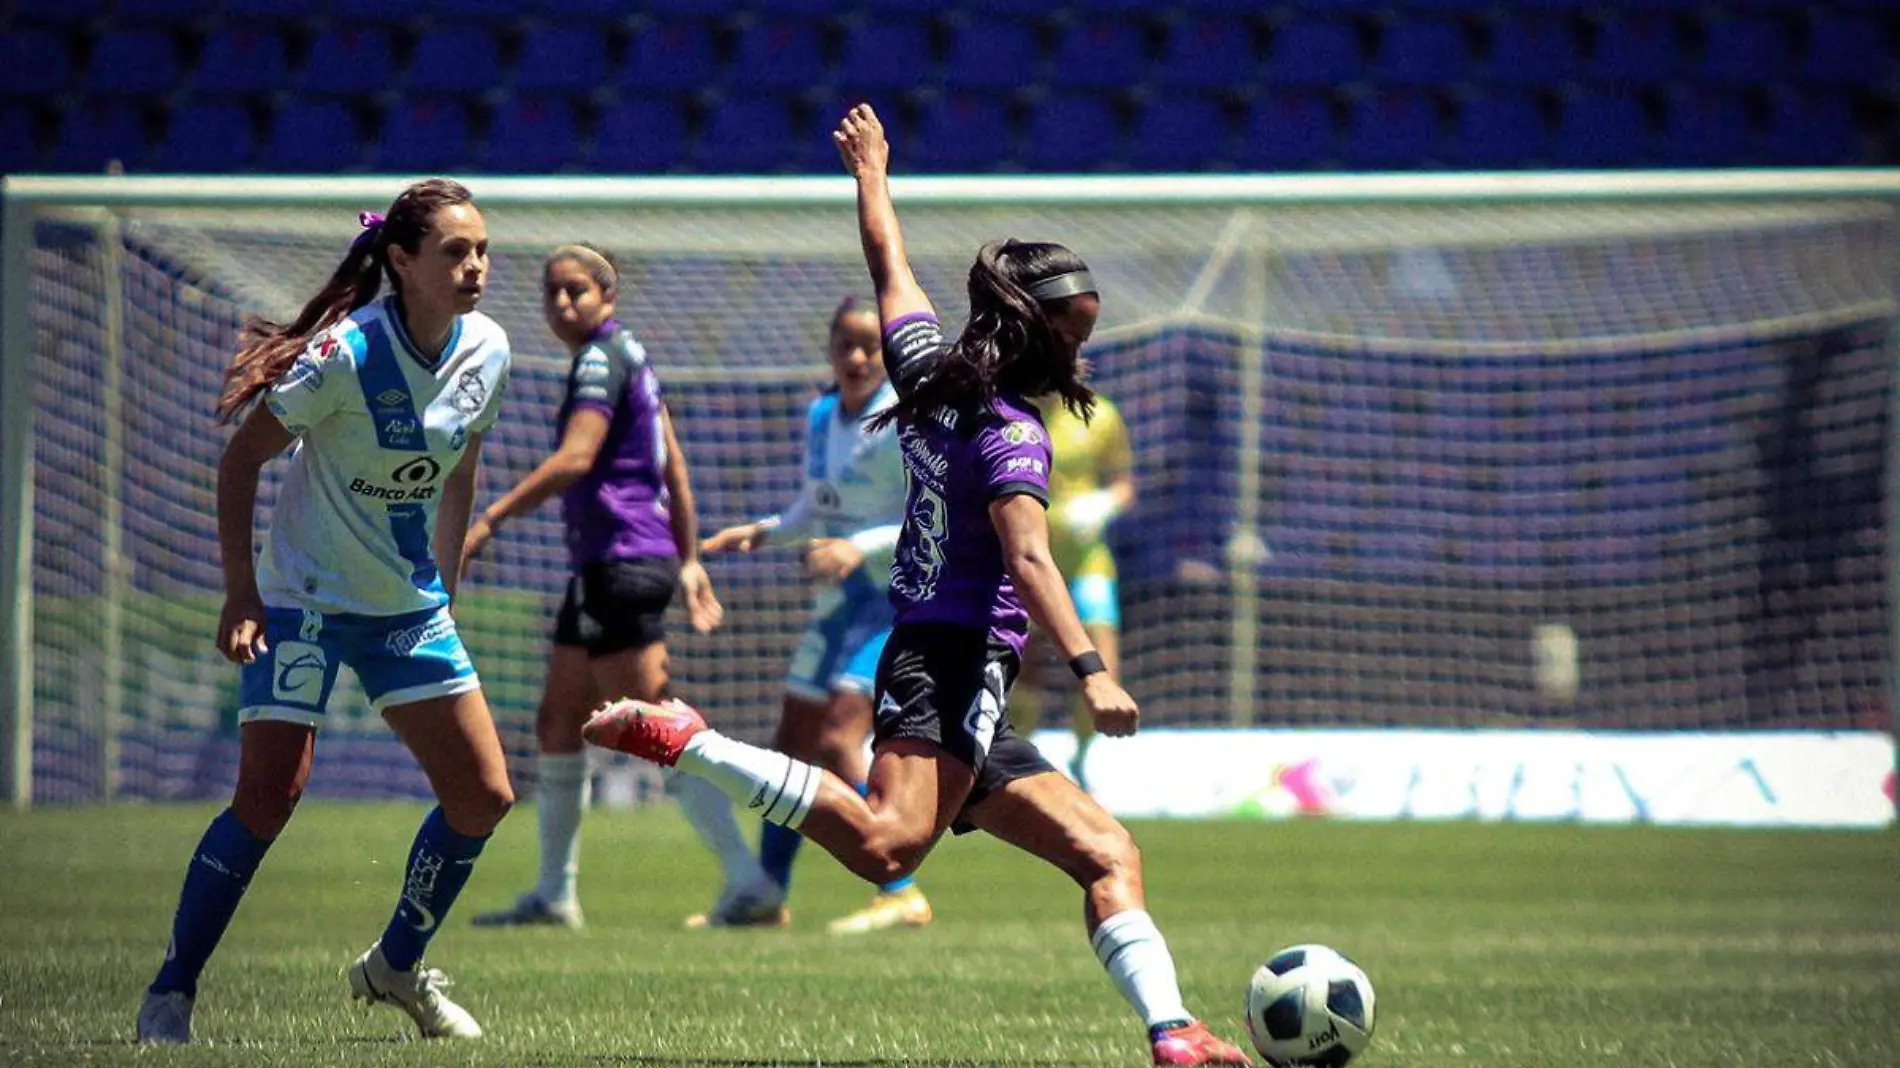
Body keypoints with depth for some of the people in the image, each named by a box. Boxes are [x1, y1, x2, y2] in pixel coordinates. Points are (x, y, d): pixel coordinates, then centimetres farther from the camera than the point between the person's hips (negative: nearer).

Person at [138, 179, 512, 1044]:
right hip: (305, 598, -6)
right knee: (269, 794, -15)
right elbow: (242, 457, -14)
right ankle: (169, 995, -3)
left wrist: (444, 583, 15)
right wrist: (240, 589, -17)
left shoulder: (487, 351, -4)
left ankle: (396, 966, 22)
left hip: (410, 606, 6)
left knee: (483, 794, 1)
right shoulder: (347, 354, -22)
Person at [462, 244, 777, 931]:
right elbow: (674, 468, 22)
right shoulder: (627, 357, 18)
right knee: (557, 726, 14)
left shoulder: (602, 358, -11)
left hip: (619, 560, -10)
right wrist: (690, 560, 25)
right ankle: (554, 894, 20)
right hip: (603, 567, 10)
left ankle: (748, 880, -15)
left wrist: (489, 520, -26)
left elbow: (575, 458, -23)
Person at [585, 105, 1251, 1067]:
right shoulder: (1013, 435, -10)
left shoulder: (927, 371, 12)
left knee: (1106, 853, 7)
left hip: (924, 659, 11)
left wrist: (871, 173, 46)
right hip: (958, 668, -11)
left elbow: (889, 266, 29)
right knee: (887, 843, -33)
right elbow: (1028, 559, -25)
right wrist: (1089, 670, -34)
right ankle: (684, 741, -27)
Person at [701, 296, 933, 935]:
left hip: (899, 600, -8)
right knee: (794, 748, 11)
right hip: (839, 602, 8)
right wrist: (761, 532, 7)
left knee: (837, 741, -21)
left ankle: (902, 895, -18)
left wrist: (861, 547, -29)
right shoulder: (820, 417, 9)